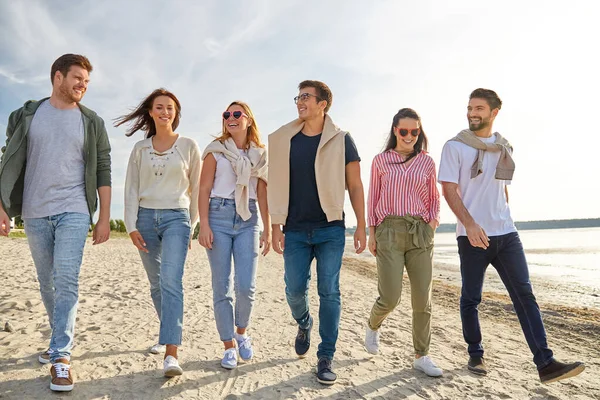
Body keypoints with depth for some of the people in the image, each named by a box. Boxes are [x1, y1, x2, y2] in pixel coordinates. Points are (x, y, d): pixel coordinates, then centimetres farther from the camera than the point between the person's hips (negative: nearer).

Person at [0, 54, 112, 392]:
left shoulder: (92, 122, 5)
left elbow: (103, 172, 3)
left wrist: (105, 219, -1)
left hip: (74, 211, -2)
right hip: (35, 213, 2)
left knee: (67, 281, -12)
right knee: (47, 284, 12)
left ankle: (61, 356, -7)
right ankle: (63, 337, 30)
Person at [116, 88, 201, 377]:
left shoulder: (189, 146, 3)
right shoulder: (140, 148, 9)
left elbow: (196, 187, 7)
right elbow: (131, 189, 6)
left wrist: (191, 223, 8)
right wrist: (131, 226, -2)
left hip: (176, 217, -3)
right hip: (146, 218, 3)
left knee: (171, 281, -17)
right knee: (156, 284, 12)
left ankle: (171, 354, -20)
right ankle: (168, 334, 33)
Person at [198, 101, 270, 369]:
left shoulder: (260, 154, 12)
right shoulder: (215, 150, 7)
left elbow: (263, 195, 11)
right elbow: (204, 189, 1)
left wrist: (267, 230, 6)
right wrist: (204, 225, -9)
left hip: (248, 220, 1)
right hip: (219, 216, -1)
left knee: (246, 286, -7)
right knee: (222, 286, 0)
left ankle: (241, 332, 22)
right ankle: (229, 346, 13)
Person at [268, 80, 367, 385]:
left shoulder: (341, 140, 0)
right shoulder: (284, 140, 5)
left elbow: (355, 186, 1)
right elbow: (277, 187, 6)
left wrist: (361, 227, -2)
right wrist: (275, 227, 1)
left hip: (331, 229, -2)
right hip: (295, 230, 2)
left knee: (329, 292, -1)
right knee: (294, 290, 5)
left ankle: (326, 358, 11)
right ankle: (304, 324, 39)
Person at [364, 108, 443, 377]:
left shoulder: (427, 162, 10)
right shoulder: (381, 160, 6)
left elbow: (434, 198, 17)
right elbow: (373, 197, 8)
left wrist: (433, 223, 0)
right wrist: (371, 232, 3)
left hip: (421, 233, 2)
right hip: (389, 231, -2)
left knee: (423, 299, 1)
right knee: (390, 298, -7)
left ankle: (421, 357, 15)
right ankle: (373, 326, 27)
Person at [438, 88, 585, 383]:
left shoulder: (504, 147, 13)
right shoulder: (455, 146, -2)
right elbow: (449, 189, -9)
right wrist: (470, 223, -21)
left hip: (506, 233, 4)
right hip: (472, 234, -4)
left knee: (524, 294, -1)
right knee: (471, 298, 5)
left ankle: (546, 364, 1)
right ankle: (475, 355, 21)